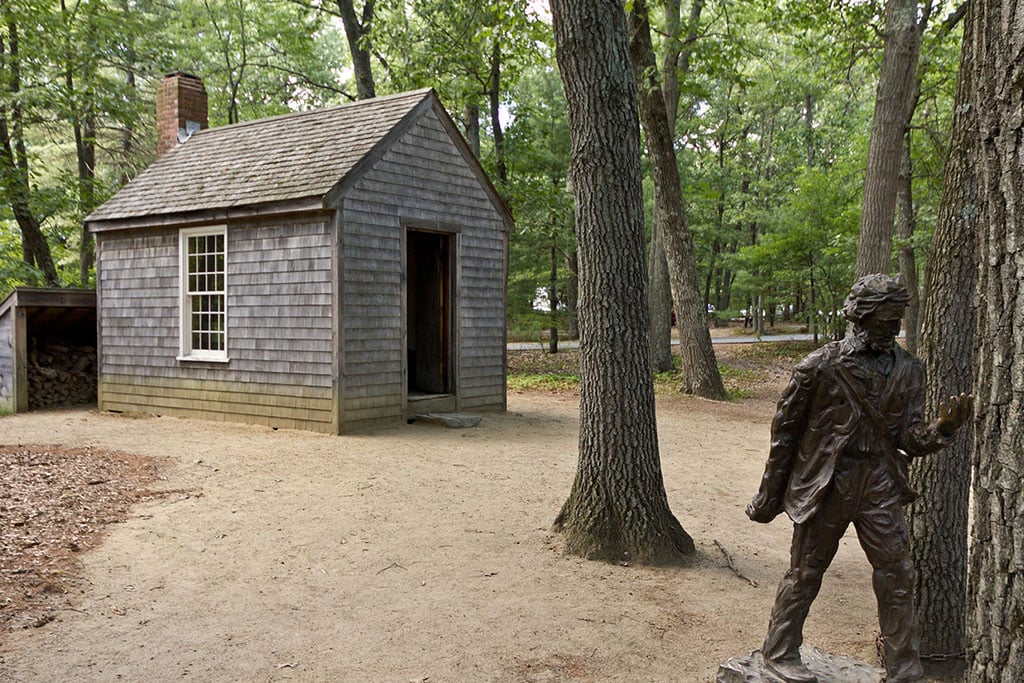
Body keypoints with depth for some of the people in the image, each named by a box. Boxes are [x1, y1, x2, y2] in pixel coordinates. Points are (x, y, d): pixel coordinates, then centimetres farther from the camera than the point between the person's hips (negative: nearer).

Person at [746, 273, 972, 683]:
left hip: (879, 483, 5)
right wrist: (769, 496, -2)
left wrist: (941, 428, -20)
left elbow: (908, 438, 3)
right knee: (805, 572, 8)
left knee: (897, 575, 8)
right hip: (825, 482, -4)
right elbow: (785, 430, -5)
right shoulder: (820, 367, -12)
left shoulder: (907, 370, 3)